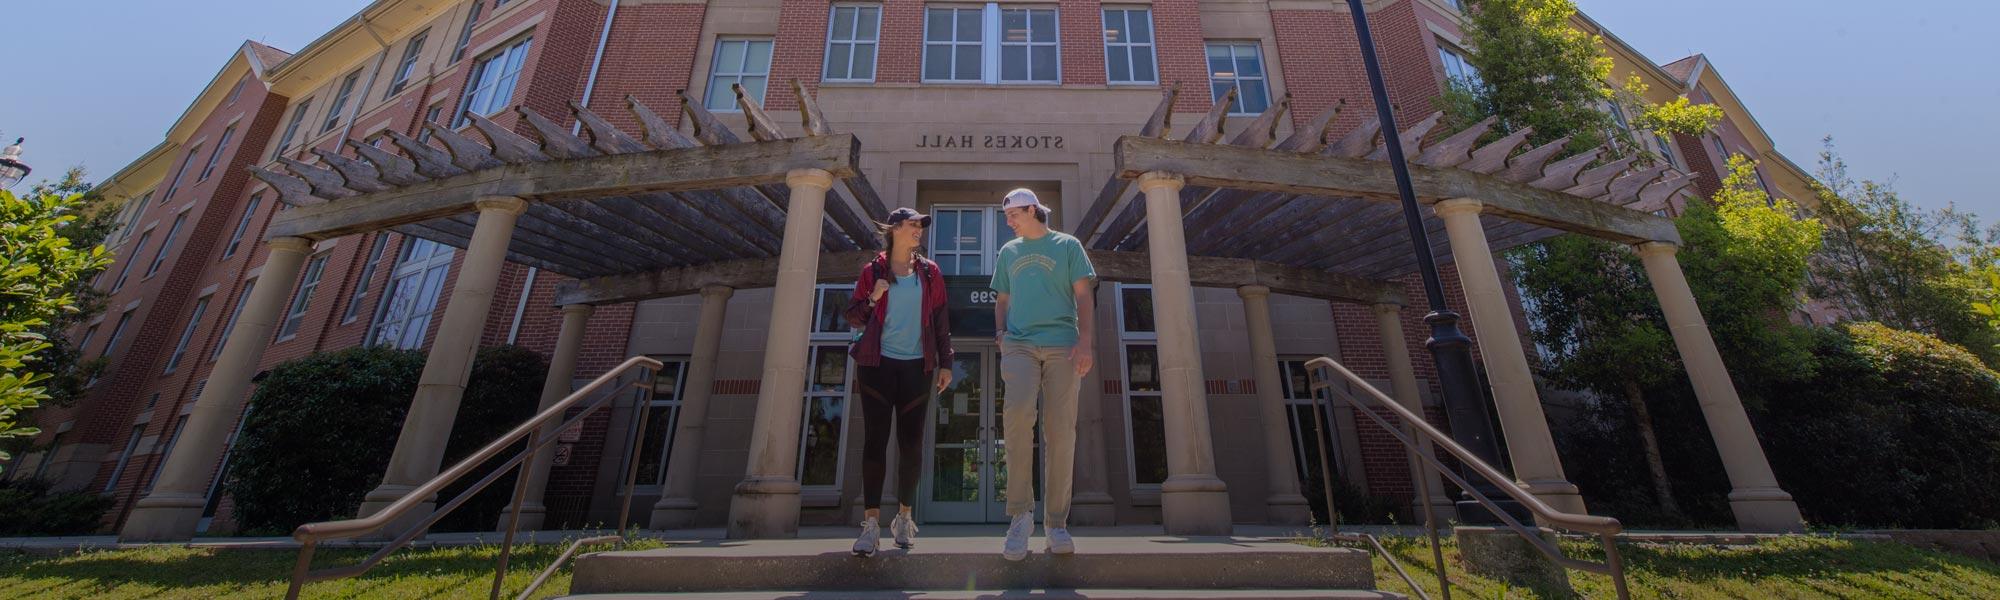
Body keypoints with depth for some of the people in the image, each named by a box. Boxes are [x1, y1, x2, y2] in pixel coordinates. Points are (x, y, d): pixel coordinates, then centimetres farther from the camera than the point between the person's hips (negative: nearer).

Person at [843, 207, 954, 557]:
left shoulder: (929, 272, 10)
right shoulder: (872, 271, 6)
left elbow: (941, 320, 10)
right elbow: (853, 318, 7)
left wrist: (945, 363, 4)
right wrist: (872, 299, -12)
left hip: (917, 366, 1)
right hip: (878, 364, -1)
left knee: (911, 442, 3)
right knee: (875, 439, -4)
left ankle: (904, 518, 18)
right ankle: (871, 522, 2)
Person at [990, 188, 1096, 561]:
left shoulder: (1068, 245, 12)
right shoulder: (1008, 251, 22)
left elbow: (1083, 296, 5)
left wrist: (1084, 341, -7)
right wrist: (1000, 335, 6)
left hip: (1062, 345, -1)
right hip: (1020, 344, 1)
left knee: (1060, 432, -3)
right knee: (1018, 411, -25)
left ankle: (1056, 521, 10)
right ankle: (1021, 512, -14)